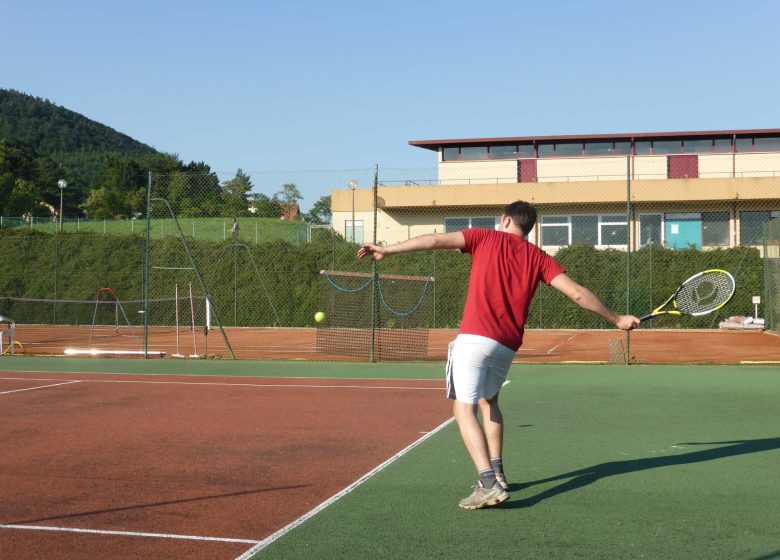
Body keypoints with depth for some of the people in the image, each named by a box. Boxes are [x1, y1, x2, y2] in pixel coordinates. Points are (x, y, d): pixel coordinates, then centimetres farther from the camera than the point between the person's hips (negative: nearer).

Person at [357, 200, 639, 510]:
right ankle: (496, 473, 26)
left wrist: (387, 250, 2)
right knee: (488, 401, 27)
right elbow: (577, 293, 6)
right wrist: (617, 319, 17)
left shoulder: (486, 238, 7)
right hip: (508, 345, 5)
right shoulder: (538, 258, 12)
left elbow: (436, 240, -2)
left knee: (464, 409, -4)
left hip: (474, 338, -5)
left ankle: (489, 484, -19)